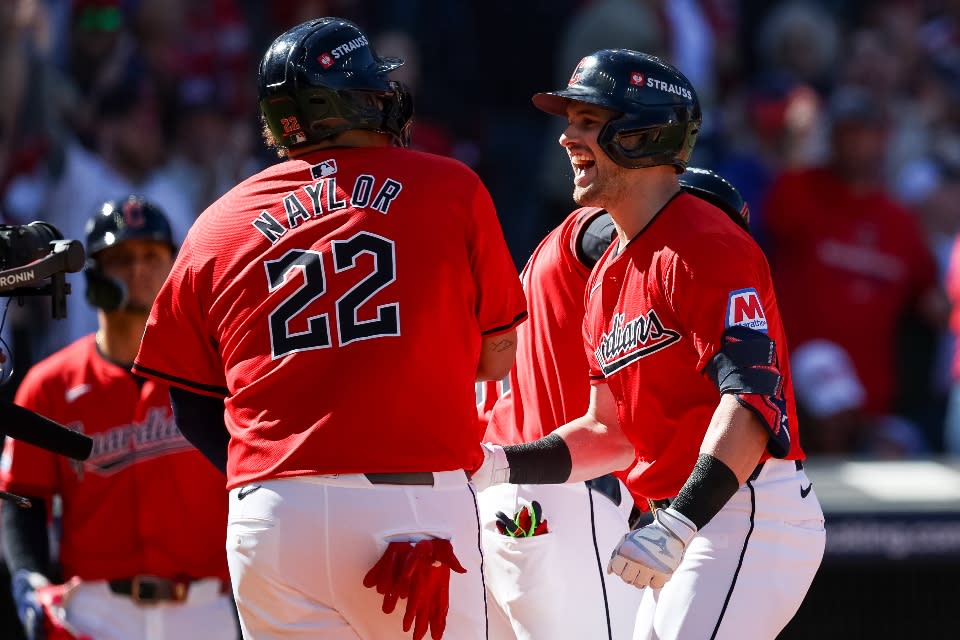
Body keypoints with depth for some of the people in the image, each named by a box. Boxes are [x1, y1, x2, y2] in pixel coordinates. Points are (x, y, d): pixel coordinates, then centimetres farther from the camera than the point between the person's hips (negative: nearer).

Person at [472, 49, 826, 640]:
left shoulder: (705, 244, -13)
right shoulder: (609, 274, 18)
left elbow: (752, 398, -23)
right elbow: (612, 431, 21)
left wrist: (678, 525, -33)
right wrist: (501, 465, 7)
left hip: (755, 517, -10)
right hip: (690, 532, 10)